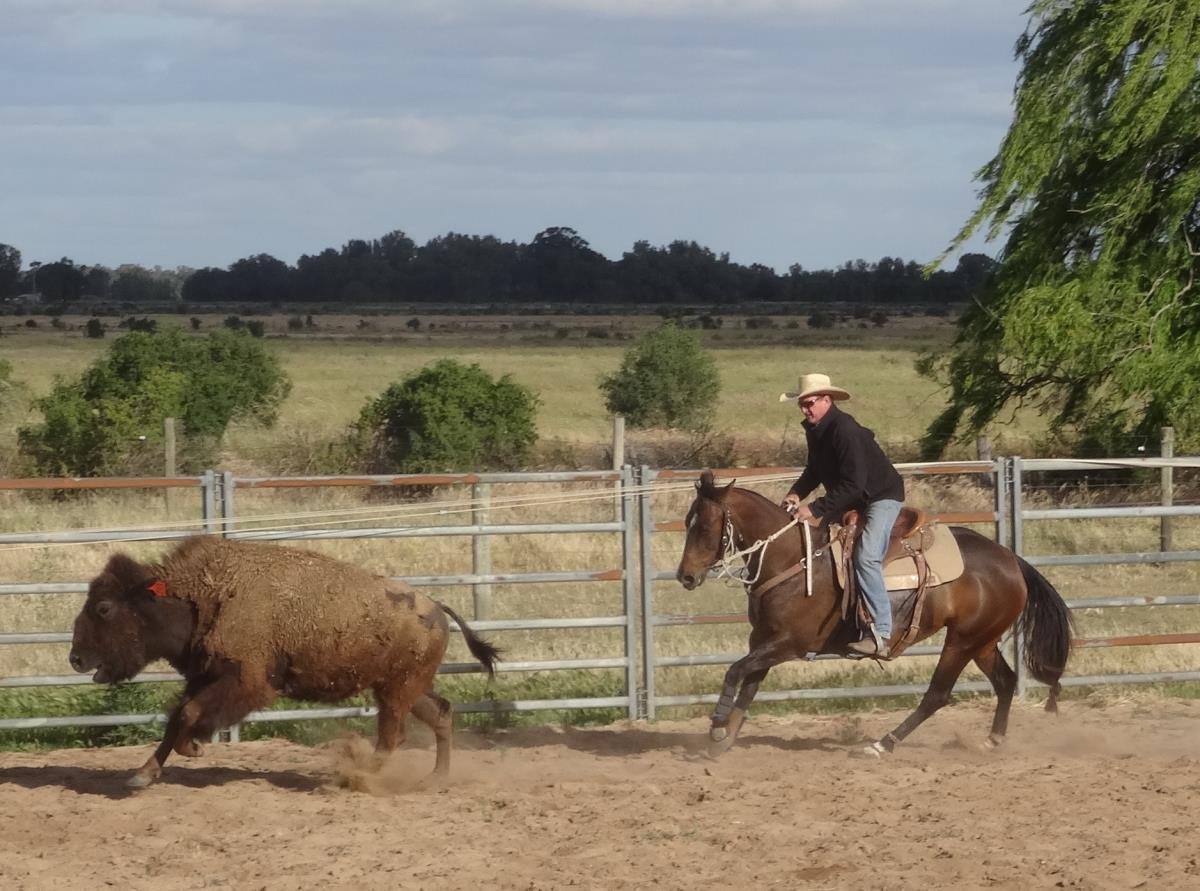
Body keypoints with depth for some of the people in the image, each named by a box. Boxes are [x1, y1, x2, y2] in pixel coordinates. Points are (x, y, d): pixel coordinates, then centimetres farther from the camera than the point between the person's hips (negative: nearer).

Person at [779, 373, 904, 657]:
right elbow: (815, 471, 15)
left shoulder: (845, 431, -28)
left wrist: (816, 509, -32)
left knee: (866, 557, -27)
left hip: (882, 496, -10)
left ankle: (881, 635, -30)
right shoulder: (815, 430, 1)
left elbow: (853, 484, -32)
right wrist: (797, 493, -6)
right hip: (851, 501, 10)